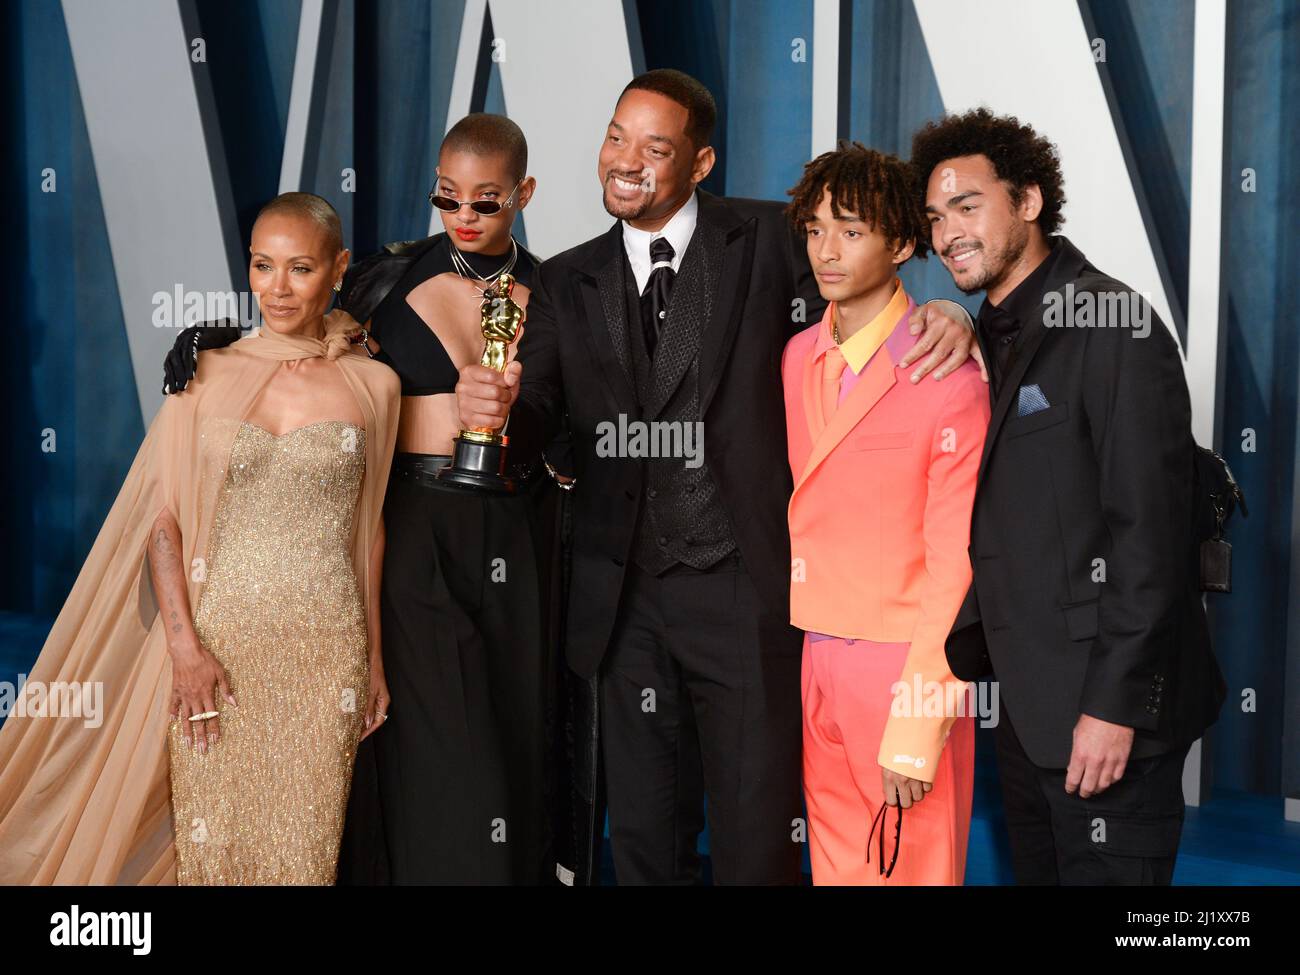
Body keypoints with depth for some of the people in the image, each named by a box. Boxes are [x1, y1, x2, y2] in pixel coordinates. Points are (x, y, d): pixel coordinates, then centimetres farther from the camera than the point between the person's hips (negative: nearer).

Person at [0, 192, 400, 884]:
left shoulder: (372, 385, 3)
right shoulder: (206, 375, 1)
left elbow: (369, 526, 10)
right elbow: (164, 519, 0)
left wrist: (373, 657, 11)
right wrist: (185, 646, -10)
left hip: (327, 648, 0)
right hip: (216, 639, 0)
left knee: (305, 845, 5)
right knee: (212, 842, 5)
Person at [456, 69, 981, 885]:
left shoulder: (767, 240, 0)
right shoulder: (567, 284, 9)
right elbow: (538, 416, 1)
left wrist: (941, 320, -21)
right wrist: (495, 406, -22)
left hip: (745, 591, -3)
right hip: (625, 598, 4)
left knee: (756, 838, 6)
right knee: (645, 839, 17)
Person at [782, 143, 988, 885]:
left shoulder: (949, 377, -14)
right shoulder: (798, 358, 7)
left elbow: (956, 561, -14)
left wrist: (916, 732, -16)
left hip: (908, 660, -5)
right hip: (814, 657, 6)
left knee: (913, 868, 5)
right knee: (838, 867, 15)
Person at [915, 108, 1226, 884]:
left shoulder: (1112, 326, -13)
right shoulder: (994, 338, 12)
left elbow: (1150, 530, -18)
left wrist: (1116, 704, -20)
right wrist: (968, 658, 7)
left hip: (1103, 705, -8)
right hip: (1028, 703, 8)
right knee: (1038, 869, 17)